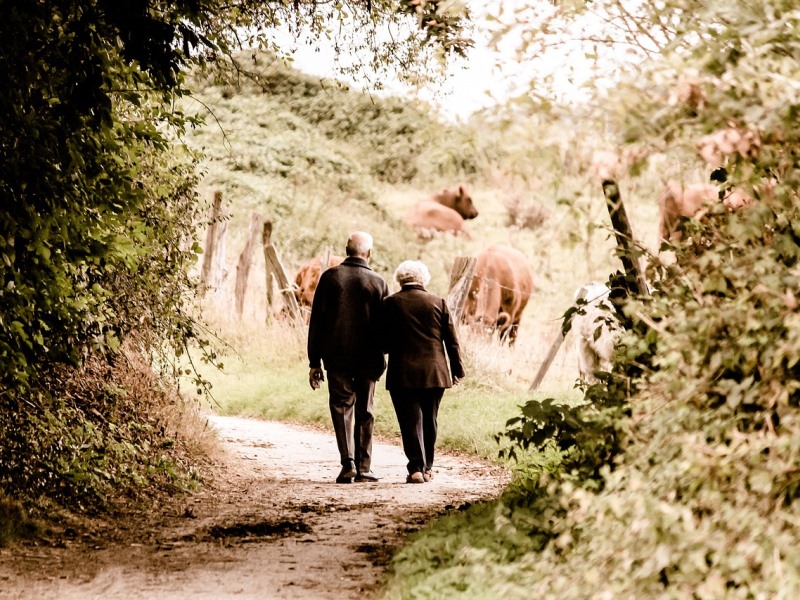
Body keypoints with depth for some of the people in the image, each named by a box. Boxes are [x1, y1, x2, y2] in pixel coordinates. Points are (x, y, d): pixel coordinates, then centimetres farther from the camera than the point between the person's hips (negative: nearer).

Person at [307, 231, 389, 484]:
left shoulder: (330, 277, -2)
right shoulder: (378, 283, -1)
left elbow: (316, 321, -2)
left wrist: (314, 361, 2)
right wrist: (381, 357, 12)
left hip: (336, 357, 0)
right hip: (368, 359, 1)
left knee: (341, 407, 5)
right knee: (364, 413, 10)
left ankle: (348, 462, -10)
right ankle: (363, 468, 9)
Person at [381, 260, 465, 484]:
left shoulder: (390, 304, -3)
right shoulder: (438, 302, 2)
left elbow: (384, 342, -2)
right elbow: (451, 340, 5)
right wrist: (457, 369, 13)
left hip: (403, 373, -2)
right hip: (435, 372, 2)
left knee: (411, 421, 0)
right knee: (429, 421, 14)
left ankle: (416, 468, -9)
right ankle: (427, 468, 20)